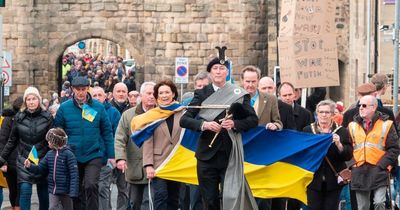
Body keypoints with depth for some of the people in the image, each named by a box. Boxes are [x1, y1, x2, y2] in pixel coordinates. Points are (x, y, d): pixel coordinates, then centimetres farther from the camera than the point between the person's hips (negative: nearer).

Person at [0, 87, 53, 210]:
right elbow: (12, 141, 9)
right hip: (24, 160, 0)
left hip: (42, 160, 0)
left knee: (44, 194, 5)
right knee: (25, 191, -12)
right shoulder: (19, 117, 2)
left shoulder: (47, 117, -1)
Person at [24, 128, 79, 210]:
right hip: (53, 190, 5)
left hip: (65, 190, -5)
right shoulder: (49, 154, 6)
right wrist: (30, 166, -4)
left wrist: (73, 191, -23)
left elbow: (74, 174, -18)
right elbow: (41, 169, 14)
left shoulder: (68, 154, -14)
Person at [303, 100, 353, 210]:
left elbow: (348, 155, -3)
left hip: (333, 180, -1)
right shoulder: (308, 130, 7)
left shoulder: (342, 131, 4)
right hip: (314, 179, 1)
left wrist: (339, 144, -19)